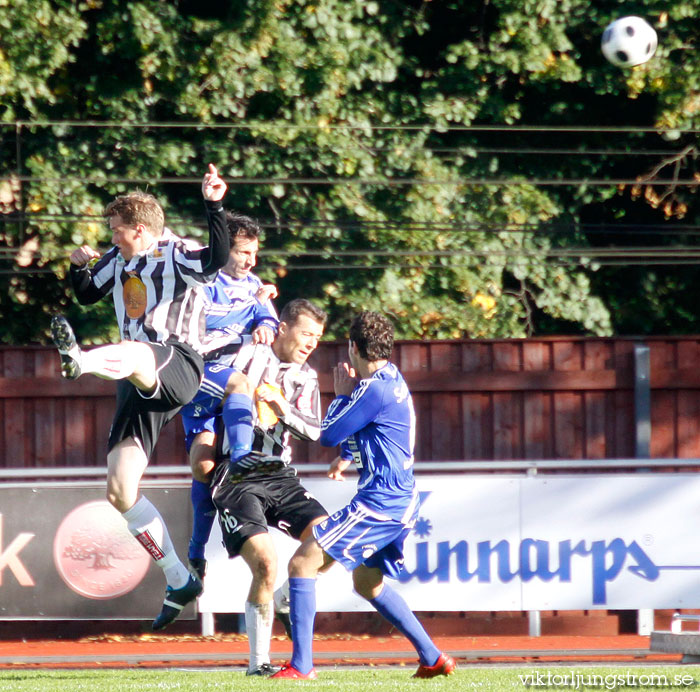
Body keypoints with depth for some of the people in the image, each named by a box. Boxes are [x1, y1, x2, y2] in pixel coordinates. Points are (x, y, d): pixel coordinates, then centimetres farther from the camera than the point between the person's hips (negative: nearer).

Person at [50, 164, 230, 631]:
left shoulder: (178, 255, -4)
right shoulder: (119, 259, 18)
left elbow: (218, 259, -25)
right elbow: (87, 295, 32)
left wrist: (214, 207, -37)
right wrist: (78, 266, 12)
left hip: (176, 368, -8)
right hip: (139, 387, 8)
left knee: (134, 355, -42)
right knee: (121, 492, 2)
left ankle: (81, 360, -78)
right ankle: (180, 583, 12)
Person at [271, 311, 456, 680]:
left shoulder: (375, 389, -17)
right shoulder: (391, 380, 14)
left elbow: (328, 434, -12)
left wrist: (341, 394, 1)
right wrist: (346, 456, 26)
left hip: (381, 499, -10)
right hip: (400, 500, 10)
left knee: (302, 563, -11)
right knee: (367, 582, 26)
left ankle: (301, 666, -17)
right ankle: (433, 659, 24)